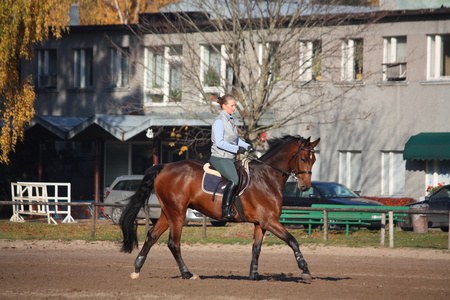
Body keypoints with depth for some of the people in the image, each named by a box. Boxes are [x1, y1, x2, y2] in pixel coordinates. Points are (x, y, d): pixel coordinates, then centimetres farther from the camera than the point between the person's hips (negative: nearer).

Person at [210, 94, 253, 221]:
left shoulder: (230, 120, 16)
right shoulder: (219, 121, -13)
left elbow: (236, 139, 26)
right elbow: (219, 142, -21)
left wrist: (246, 146, 8)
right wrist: (237, 149, -23)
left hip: (231, 158, 10)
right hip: (220, 158, -10)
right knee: (235, 179, -29)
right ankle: (226, 211, -31)